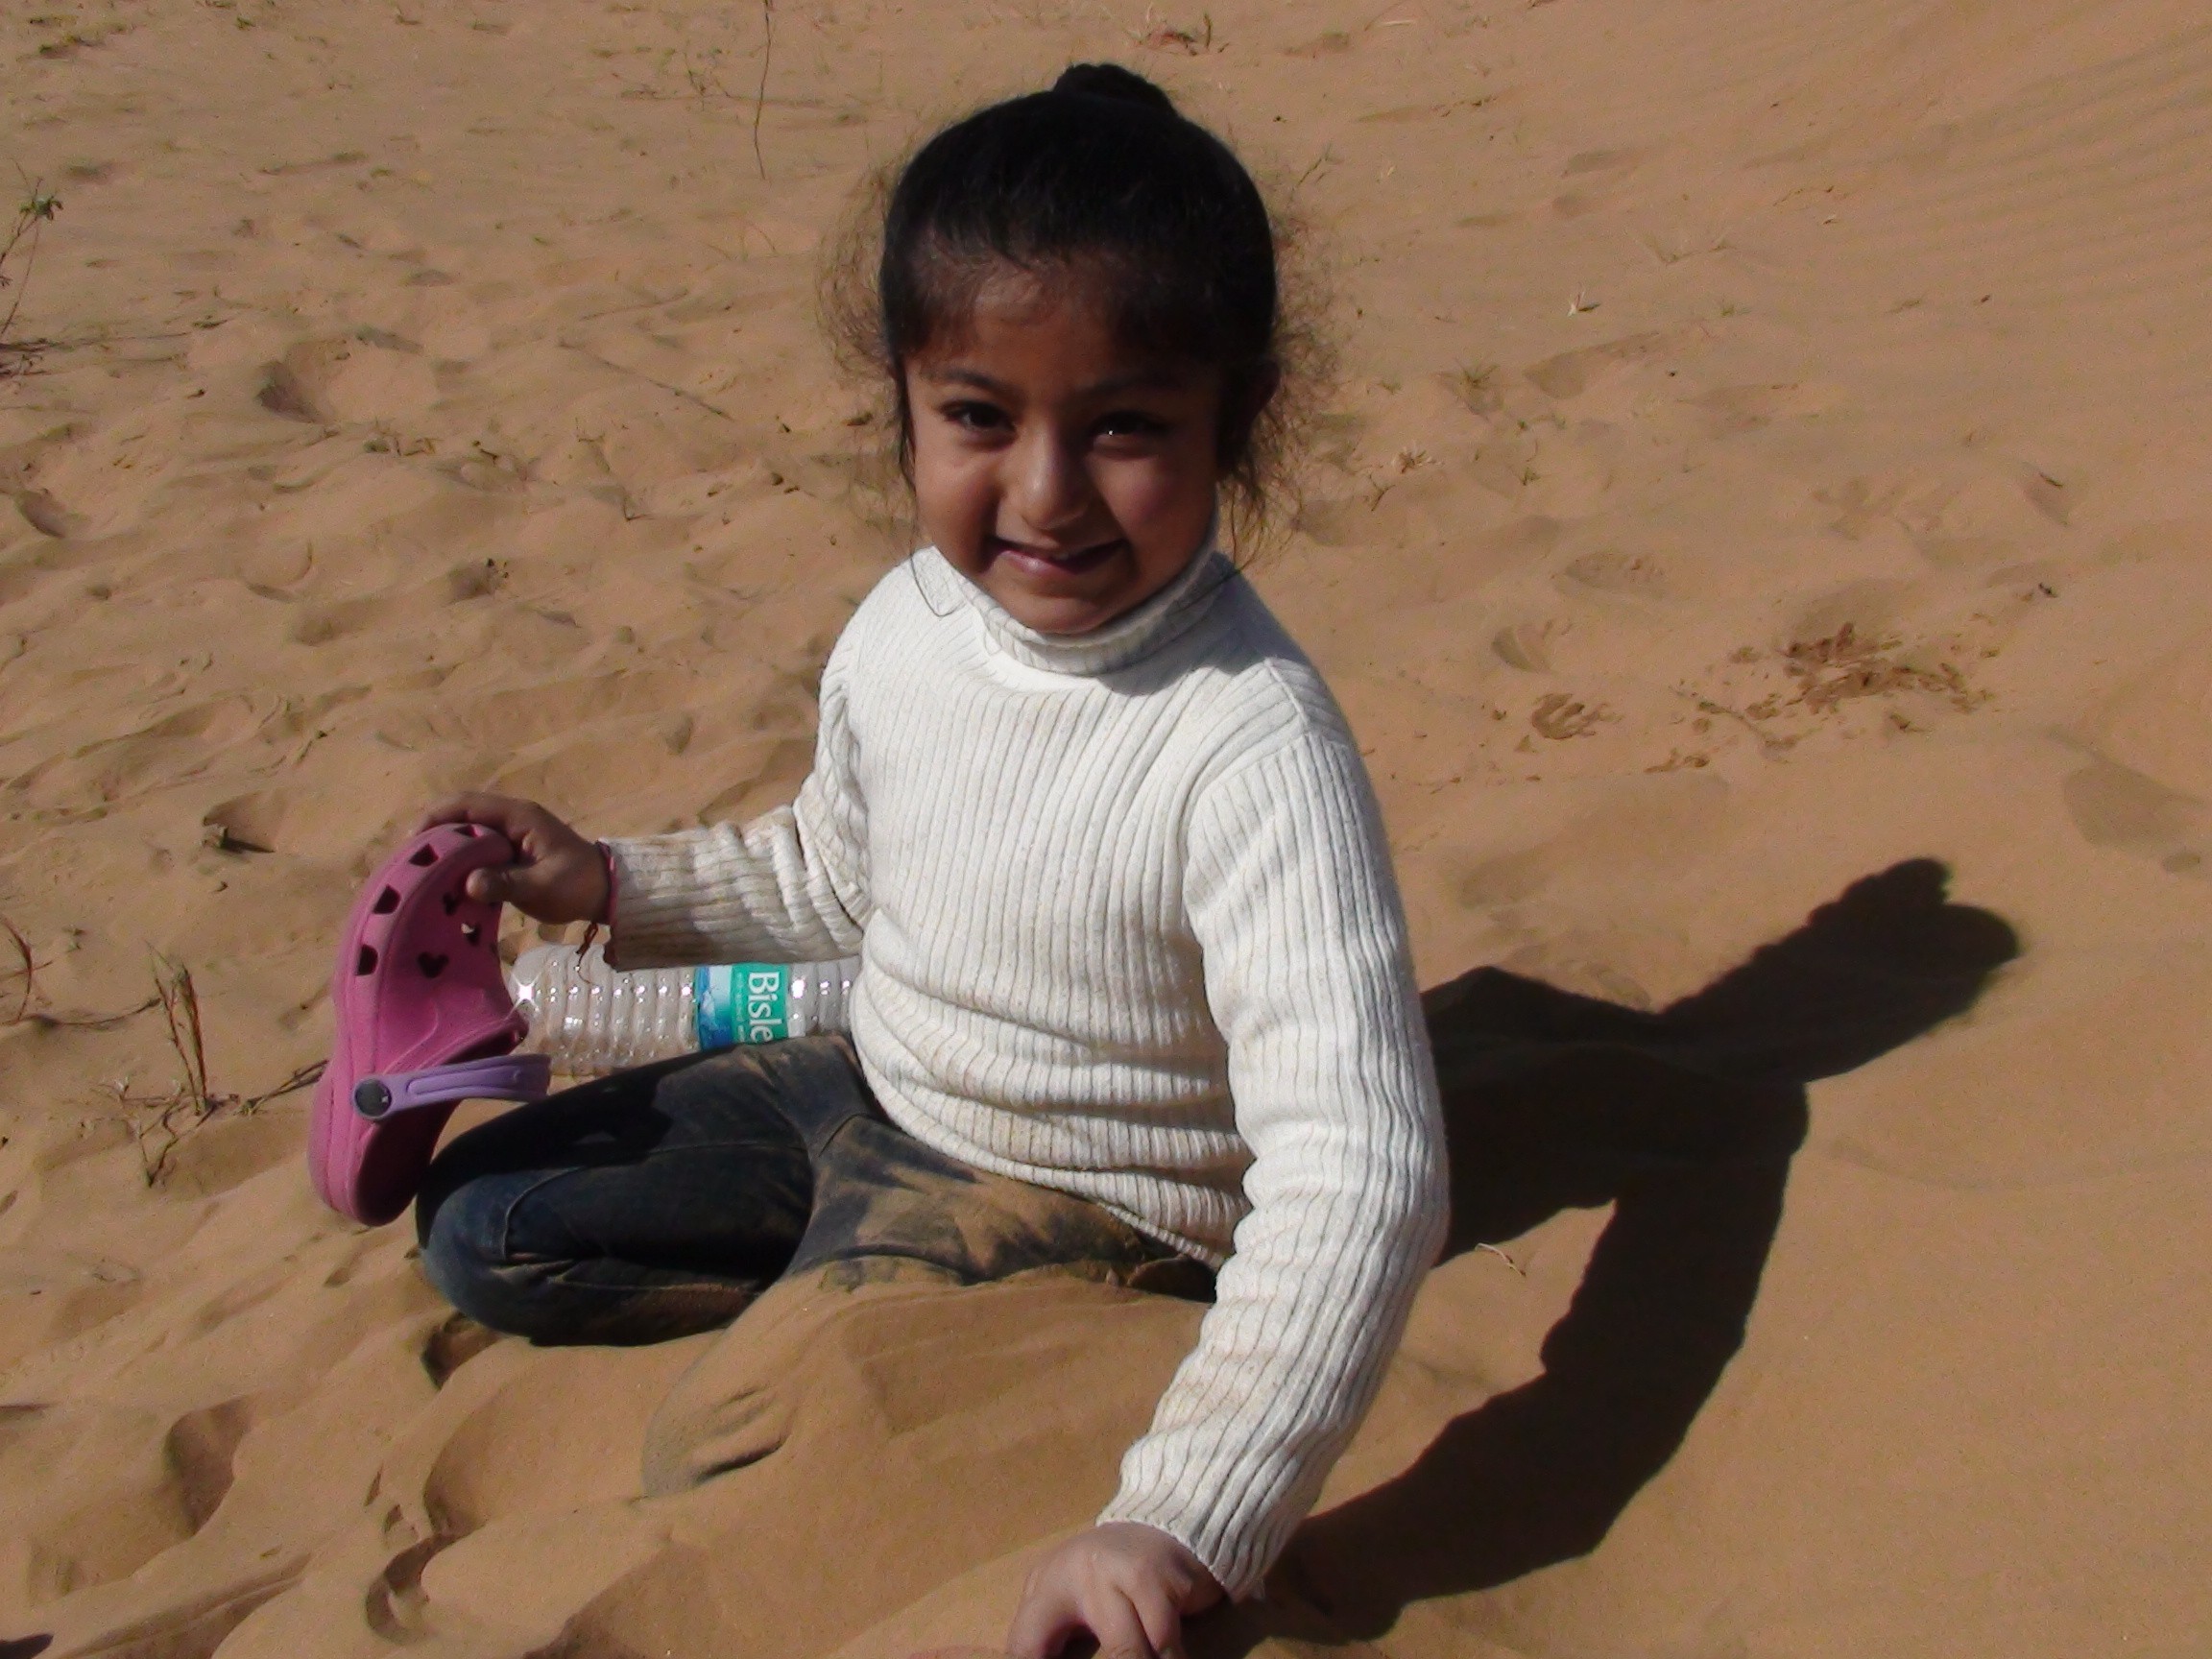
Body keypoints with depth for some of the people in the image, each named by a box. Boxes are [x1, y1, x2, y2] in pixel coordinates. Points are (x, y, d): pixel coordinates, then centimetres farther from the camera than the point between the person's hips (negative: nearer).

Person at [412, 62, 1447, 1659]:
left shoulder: (1250, 748, -35)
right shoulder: (903, 629, -11)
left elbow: (1356, 1174, -41)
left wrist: (1182, 1525, -48)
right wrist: (612, 884, 6)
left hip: (1075, 1198, -7)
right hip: (869, 1089, 7)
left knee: (727, 1480, -18)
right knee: (478, 1228, 13)